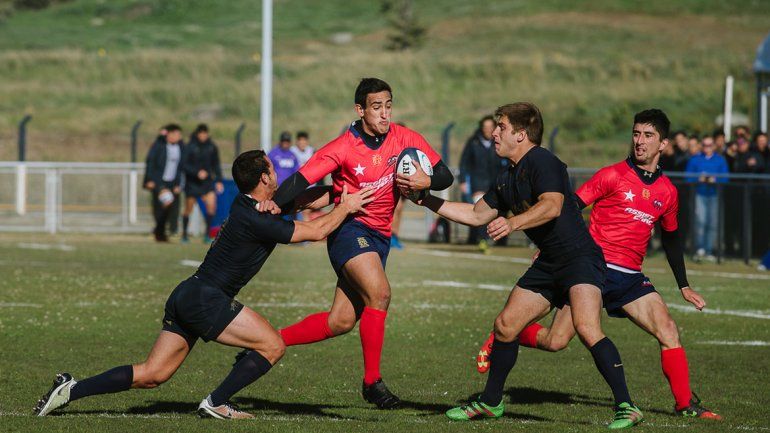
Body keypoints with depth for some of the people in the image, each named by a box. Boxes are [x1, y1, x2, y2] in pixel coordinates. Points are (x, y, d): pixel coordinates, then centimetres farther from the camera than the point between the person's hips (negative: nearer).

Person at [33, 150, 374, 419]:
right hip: (205, 299, -9)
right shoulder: (256, 220, -16)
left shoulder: (247, 207, 12)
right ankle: (216, 404, -4)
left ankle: (72, 389, 4)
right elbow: (316, 233, -9)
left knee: (151, 375, 9)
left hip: (186, 298, 9)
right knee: (273, 346, -6)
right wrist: (345, 208, 5)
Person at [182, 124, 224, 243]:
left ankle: (207, 234, -7)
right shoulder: (190, 147, -9)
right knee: (188, 209, 7)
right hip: (192, 182, -2)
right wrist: (197, 172, -25)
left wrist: (219, 180, 6)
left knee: (211, 204, -16)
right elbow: (185, 165, -12)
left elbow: (216, 164, 12)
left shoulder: (211, 147, 2)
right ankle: (184, 234, 25)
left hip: (207, 181, 2)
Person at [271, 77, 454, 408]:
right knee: (379, 292, -28)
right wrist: (272, 207, -35)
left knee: (341, 321, 4)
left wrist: (426, 182, -21)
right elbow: (301, 180, -18)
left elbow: (445, 175, 2)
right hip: (350, 228, -6)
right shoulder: (343, 148, -13)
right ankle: (372, 381, -19)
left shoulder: (404, 138, -1)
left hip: (379, 237, 6)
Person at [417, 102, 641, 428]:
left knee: (586, 328, -27)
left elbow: (552, 205, -29)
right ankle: (490, 403, 26)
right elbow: (477, 215, 26)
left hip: (580, 256, -10)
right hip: (549, 263, 10)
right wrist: (428, 201, 23)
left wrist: (512, 224, -40)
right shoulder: (507, 178, 16)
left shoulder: (541, 162, -13)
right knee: (505, 325, 9)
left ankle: (626, 407, -25)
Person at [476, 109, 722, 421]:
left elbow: (671, 239, 25)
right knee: (554, 342, -8)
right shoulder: (612, 176, -5)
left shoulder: (667, 192, 11)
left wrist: (684, 286, 25)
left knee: (668, 331, -13)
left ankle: (686, 405, -5)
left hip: (630, 277, 4)